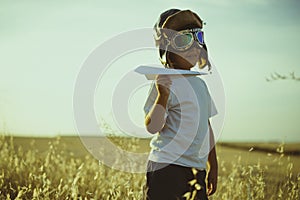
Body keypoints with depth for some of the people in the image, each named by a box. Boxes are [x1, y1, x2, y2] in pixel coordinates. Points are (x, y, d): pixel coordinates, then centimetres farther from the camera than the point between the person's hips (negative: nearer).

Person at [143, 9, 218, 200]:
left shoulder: (200, 84, 14)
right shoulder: (164, 83, -9)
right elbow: (152, 127, -17)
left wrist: (213, 167, 22)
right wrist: (163, 95, -31)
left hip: (197, 170, 7)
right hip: (167, 169, -7)